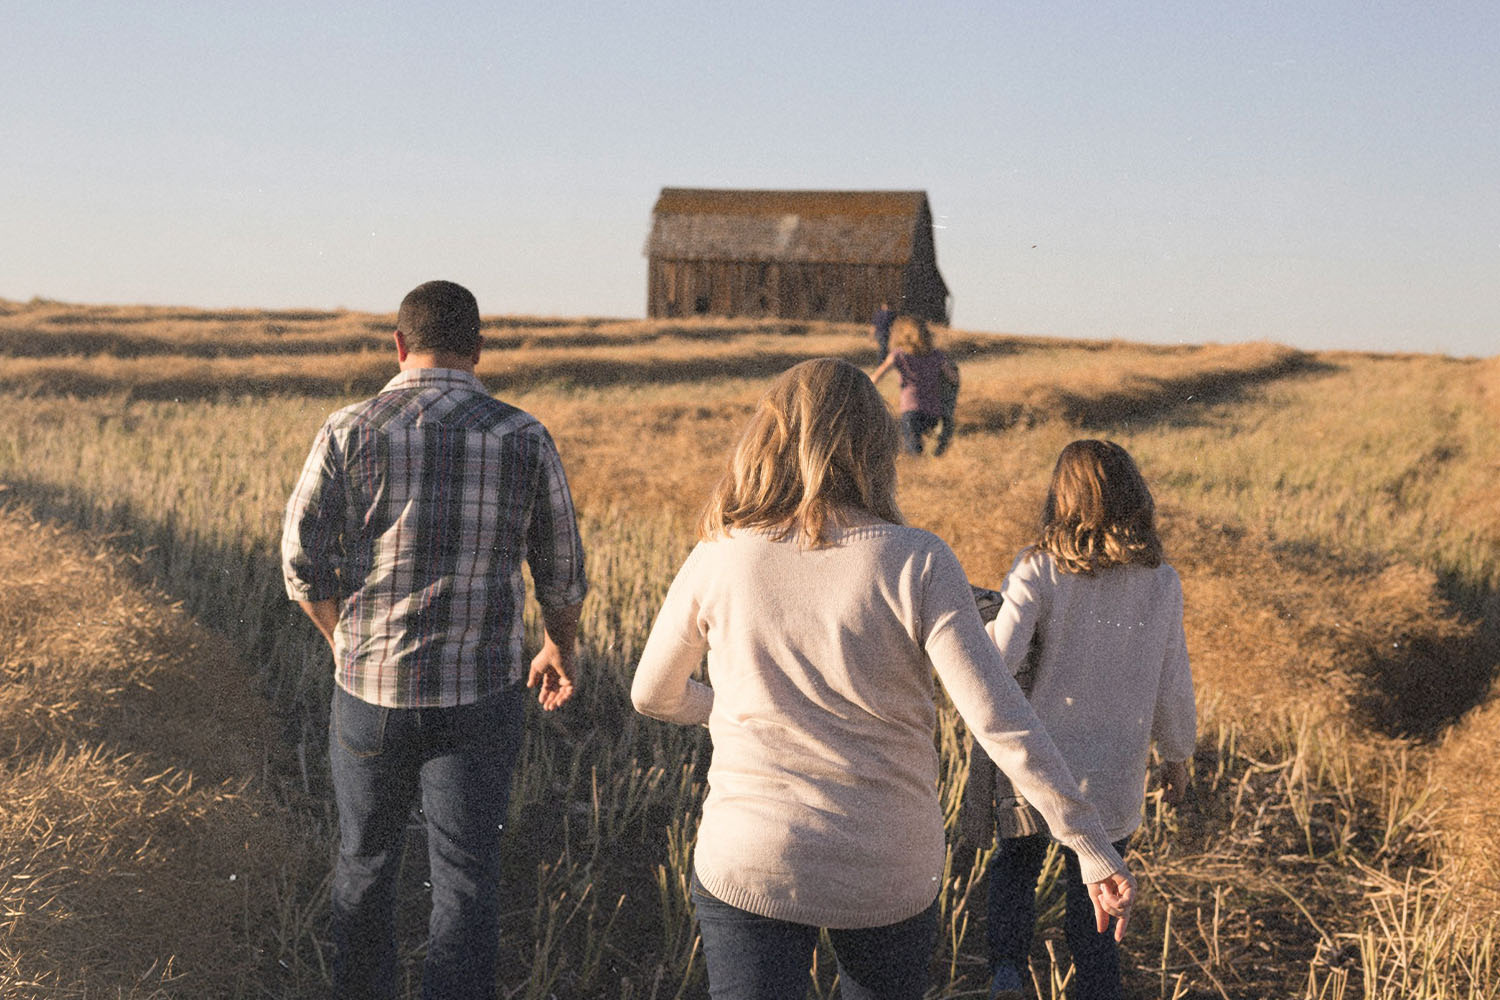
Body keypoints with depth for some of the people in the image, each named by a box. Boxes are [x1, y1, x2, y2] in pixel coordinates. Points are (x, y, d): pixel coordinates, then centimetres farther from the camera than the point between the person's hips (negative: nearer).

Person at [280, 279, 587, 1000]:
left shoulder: (349, 433, -6)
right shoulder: (524, 439, -4)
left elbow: (302, 560, 0)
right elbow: (562, 573, 6)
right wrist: (559, 651, 25)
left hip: (370, 690, 1)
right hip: (480, 698, -1)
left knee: (365, 863, 20)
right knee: (467, 880, 4)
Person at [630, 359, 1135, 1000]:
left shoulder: (717, 561, -7)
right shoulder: (916, 565, -13)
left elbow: (652, 694, 8)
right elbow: (999, 719, -18)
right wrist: (1095, 850, -12)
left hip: (748, 864, 0)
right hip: (891, 875, 0)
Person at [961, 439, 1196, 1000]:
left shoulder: (1038, 570, -12)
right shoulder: (1161, 583, -4)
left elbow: (995, 663, -21)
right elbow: (1172, 686, 4)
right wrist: (1176, 755, 18)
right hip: (1112, 778, 1)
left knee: (1015, 864, 23)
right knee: (1091, 896, 16)